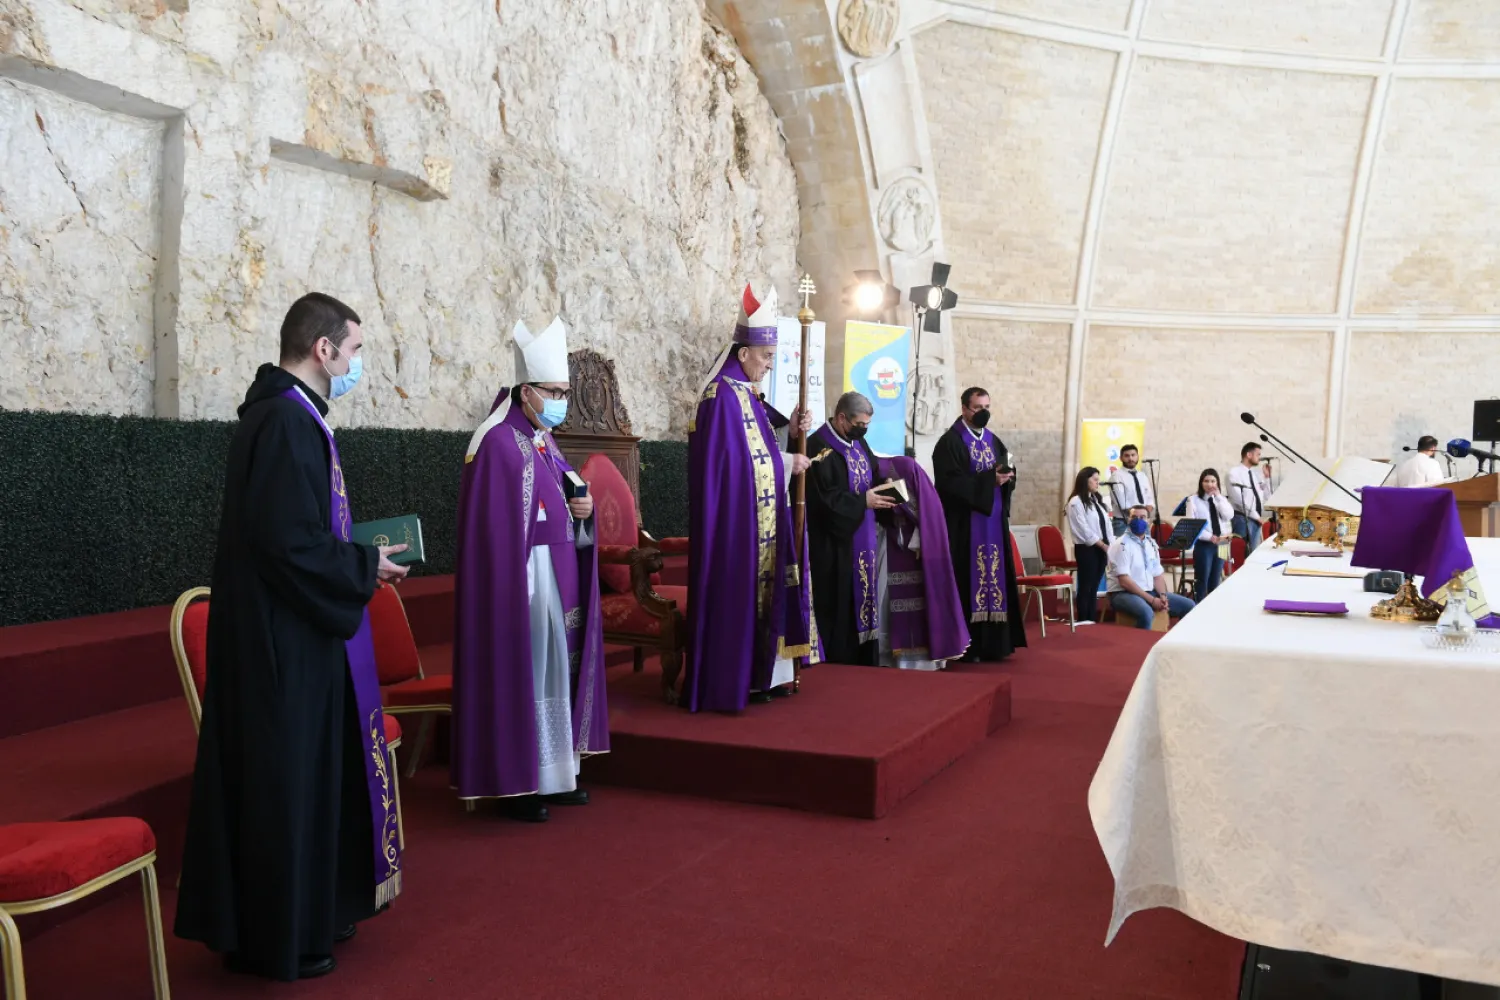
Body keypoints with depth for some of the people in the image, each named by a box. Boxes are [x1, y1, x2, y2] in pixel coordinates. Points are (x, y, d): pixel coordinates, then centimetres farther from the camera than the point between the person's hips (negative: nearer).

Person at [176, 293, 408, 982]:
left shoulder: (288, 415, 12)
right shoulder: (287, 423, -20)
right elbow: (290, 543, -26)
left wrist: (357, 556, 9)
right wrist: (366, 565, -12)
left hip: (289, 630, 10)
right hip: (286, 639, -10)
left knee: (309, 771, 18)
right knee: (286, 775, 2)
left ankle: (310, 910, 31)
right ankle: (276, 938, 17)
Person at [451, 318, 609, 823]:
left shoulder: (546, 442, 14)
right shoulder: (499, 444, -13)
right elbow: (494, 528, -18)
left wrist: (584, 508, -1)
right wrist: (516, 589, -22)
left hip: (561, 577, 9)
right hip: (525, 578, -9)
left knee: (559, 668, 11)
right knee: (524, 672, -4)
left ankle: (553, 773, 20)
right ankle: (516, 784, 6)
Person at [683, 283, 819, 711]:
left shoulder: (746, 394, 14)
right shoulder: (723, 395, -16)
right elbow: (736, 459, -20)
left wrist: (788, 425, 1)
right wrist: (786, 463, -11)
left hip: (758, 514, 10)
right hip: (736, 515, -10)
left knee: (761, 584, 12)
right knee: (738, 590, -4)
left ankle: (759, 672, 20)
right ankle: (736, 680, 4)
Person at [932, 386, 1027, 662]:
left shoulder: (994, 441, 16)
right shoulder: (950, 442, -7)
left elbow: (1007, 476, 15)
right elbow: (951, 482, -17)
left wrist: (1006, 476, -9)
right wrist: (989, 479, -19)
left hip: (994, 520, 7)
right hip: (964, 523, -7)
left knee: (994, 578, 7)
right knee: (969, 582, -6)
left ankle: (993, 643, 12)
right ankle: (968, 646, -2)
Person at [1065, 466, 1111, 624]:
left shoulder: (1097, 500, 17)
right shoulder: (1076, 502, -8)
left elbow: (1106, 525, 13)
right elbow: (1083, 530, -14)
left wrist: (1111, 545, 2)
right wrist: (1103, 545, -12)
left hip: (1101, 549, 7)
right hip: (1086, 549, -7)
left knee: (1095, 586, 9)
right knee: (1085, 586, -4)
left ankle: (1092, 619, 12)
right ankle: (1083, 620, 1)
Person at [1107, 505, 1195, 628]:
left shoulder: (1151, 543, 11)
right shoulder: (1121, 545, -13)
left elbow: (1158, 575, 14)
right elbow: (1124, 581, -19)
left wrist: (1163, 595, -7)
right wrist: (1151, 600, -19)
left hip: (1150, 591, 8)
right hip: (1123, 593, -8)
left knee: (1189, 606, 1)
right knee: (1146, 613, -38)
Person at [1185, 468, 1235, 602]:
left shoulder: (1221, 499, 12)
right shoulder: (1194, 500, -2)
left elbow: (1229, 516, -6)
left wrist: (1218, 497, -8)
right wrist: (1210, 537, -18)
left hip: (1221, 544, 5)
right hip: (1203, 544, -5)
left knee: (1215, 581, 10)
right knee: (1202, 580, -5)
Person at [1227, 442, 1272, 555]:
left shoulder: (1255, 473, 13)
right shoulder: (1235, 473, -9)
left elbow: (1265, 497, 16)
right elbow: (1239, 499, -17)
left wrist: (1267, 477, 6)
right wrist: (1256, 516, -14)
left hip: (1256, 520, 7)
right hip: (1242, 519, -7)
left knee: (1254, 552, 9)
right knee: (1241, 552, -9)